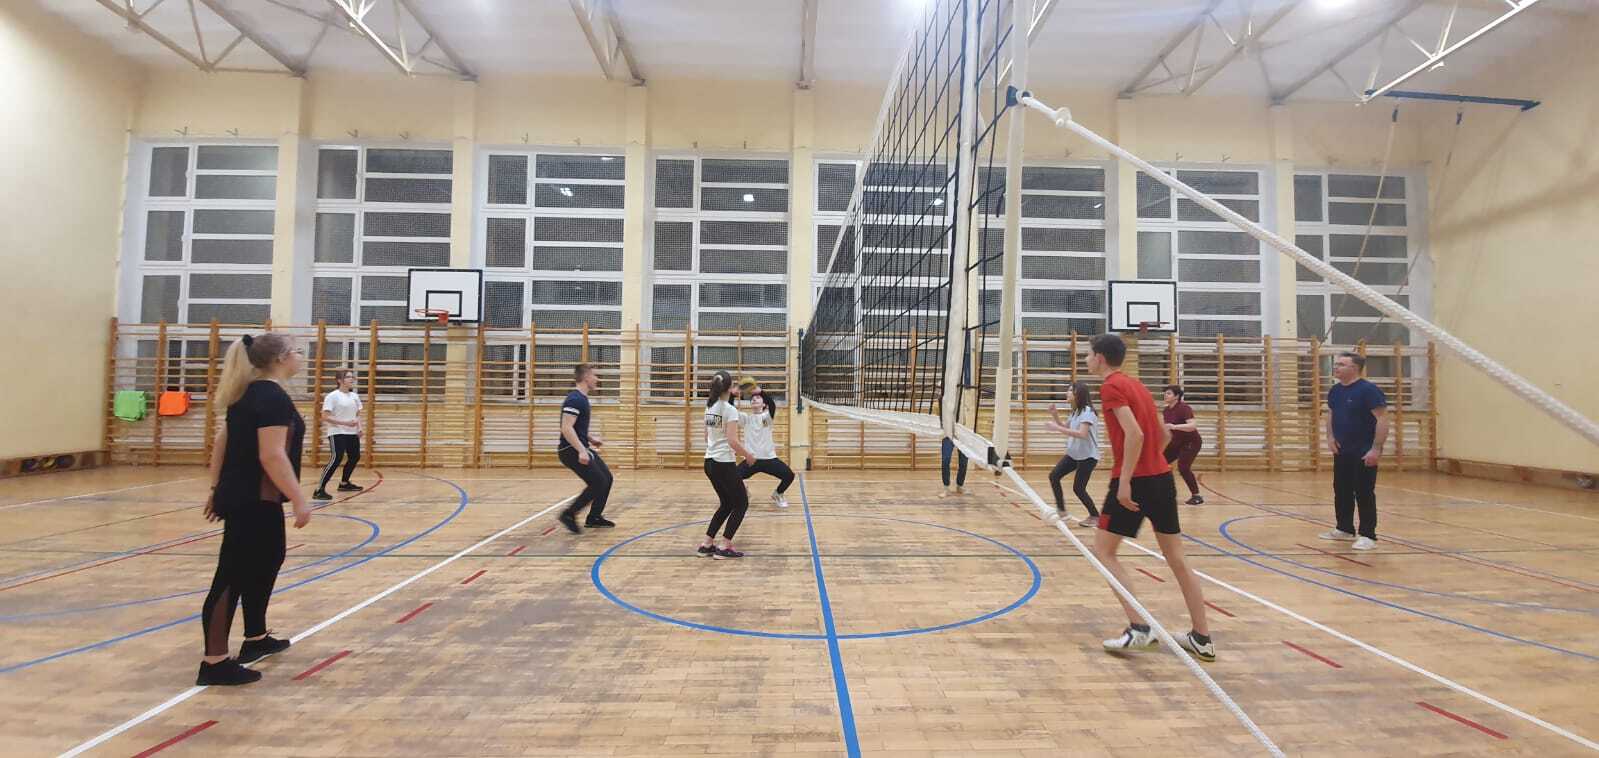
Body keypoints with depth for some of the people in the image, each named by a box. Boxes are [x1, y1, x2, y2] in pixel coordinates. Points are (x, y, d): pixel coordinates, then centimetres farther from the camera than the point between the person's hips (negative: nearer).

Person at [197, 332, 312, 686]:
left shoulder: (248, 392, 11)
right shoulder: (273, 397, -18)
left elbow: (222, 440, 16)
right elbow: (272, 456, -25)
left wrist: (217, 488, 22)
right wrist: (299, 501, -22)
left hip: (240, 497, 10)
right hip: (255, 503, -10)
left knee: (265, 562, 21)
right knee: (233, 577, -5)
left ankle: (256, 639, 33)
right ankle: (214, 663, 2)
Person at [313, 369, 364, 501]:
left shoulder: (354, 396, 11)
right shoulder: (332, 396, -10)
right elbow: (325, 417, -15)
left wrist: (359, 428, 2)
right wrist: (345, 423, -22)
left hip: (352, 433, 8)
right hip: (337, 433, -8)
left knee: (355, 457, 13)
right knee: (337, 459, -19)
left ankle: (344, 483, 33)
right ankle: (319, 490, -17)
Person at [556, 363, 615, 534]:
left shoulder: (581, 398, 13)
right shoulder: (575, 399, -19)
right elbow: (566, 428, -28)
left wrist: (591, 438, 22)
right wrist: (581, 451, -33)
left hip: (581, 448, 10)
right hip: (572, 451, -10)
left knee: (607, 478, 12)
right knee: (598, 483, -12)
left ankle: (594, 518, 23)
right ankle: (569, 515, 0)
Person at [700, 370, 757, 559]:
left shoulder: (709, 408, 8)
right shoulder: (730, 410, -16)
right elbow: (733, 441, -22)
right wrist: (748, 455, -5)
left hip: (710, 462, 8)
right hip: (724, 464, -8)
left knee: (726, 504, 20)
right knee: (741, 503, 7)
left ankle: (707, 544, 18)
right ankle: (724, 547, 4)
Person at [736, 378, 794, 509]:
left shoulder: (767, 416, 1)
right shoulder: (746, 418, 7)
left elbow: (772, 405, -22)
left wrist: (760, 391, -37)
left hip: (769, 458, -1)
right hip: (751, 459, 1)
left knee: (789, 475, -16)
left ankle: (777, 494, 17)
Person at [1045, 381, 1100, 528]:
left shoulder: (1087, 411, -20)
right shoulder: (1075, 411, 7)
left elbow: (1082, 434, -33)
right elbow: (1066, 429, 18)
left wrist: (1056, 427, -34)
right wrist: (1056, 416, 1)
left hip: (1088, 456, -8)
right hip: (1073, 454, 8)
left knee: (1078, 488, -5)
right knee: (1054, 476, 0)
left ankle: (1095, 516, 14)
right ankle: (1061, 510, 10)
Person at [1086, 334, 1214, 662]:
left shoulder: (1111, 387, -9)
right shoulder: (1136, 385, 16)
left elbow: (1134, 434, -22)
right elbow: (1165, 435, 19)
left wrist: (1125, 481, -21)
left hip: (1133, 481, -8)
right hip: (1162, 477, 8)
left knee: (1103, 551, 3)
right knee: (1177, 560, 12)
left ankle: (1139, 628, -3)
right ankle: (1202, 639, 17)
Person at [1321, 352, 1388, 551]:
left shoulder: (1368, 390, -15)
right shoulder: (1335, 391, 8)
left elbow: (1382, 419, -19)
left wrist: (1376, 449, -23)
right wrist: (1330, 436, 8)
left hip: (1363, 453, -8)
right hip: (1341, 451, 8)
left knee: (1364, 493, -4)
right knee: (1341, 491, 15)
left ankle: (1368, 535, 3)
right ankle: (1345, 529, 27)